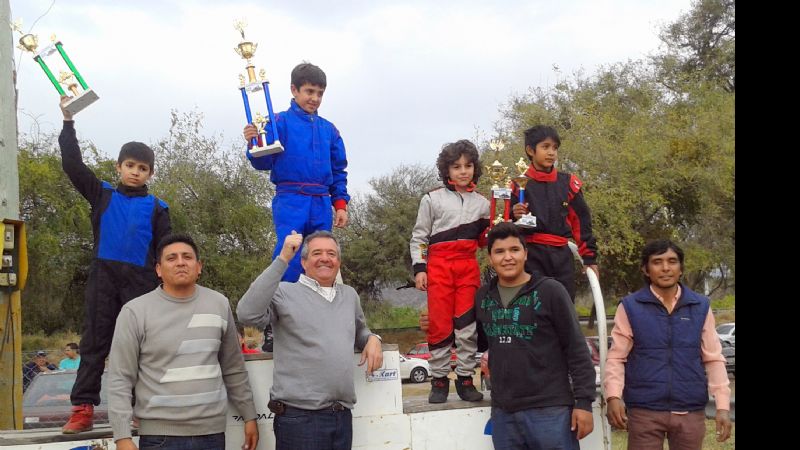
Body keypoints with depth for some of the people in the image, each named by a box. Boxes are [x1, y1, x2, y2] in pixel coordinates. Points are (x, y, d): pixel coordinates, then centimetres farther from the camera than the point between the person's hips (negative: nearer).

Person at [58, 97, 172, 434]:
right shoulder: (102, 195, 11)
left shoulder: (156, 208, 7)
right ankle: (83, 408, 2)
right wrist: (68, 122, 1)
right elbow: (73, 165, 5)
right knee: (94, 342, 1)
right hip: (103, 277, 1)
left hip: (141, 280, -1)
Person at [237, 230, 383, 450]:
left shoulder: (349, 295, 17)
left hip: (343, 416, 6)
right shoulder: (285, 292, -2)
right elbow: (248, 314, -21)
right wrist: (282, 259, -20)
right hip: (299, 416, -6)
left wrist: (372, 339, 8)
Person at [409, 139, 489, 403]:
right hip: (439, 265, -2)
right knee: (440, 323, -3)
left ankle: (465, 378, 7)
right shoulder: (432, 199, 6)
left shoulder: (482, 203, 15)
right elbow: (419, 237, 5)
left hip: (468, 266, 3)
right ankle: (439, 380, 4)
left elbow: (485, 239, 20)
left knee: (467, 323, 0)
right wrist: (419, 268, -4)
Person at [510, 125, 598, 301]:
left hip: (562, 255, 2)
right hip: (532, 256, -2)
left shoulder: (568, 183, 6)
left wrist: (589, 257, 8)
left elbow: (582, 221, 10)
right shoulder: (520, 184, 2)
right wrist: (515, 216, -15)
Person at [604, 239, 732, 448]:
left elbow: (714, 359, 7)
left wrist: (723, 405, -1)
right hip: (644, 411, -2)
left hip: (691, 411, 2)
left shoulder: (701, 307, 6)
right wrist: (613, 396, -17)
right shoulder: (630, 307, 0)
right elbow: (616, 358, -2)